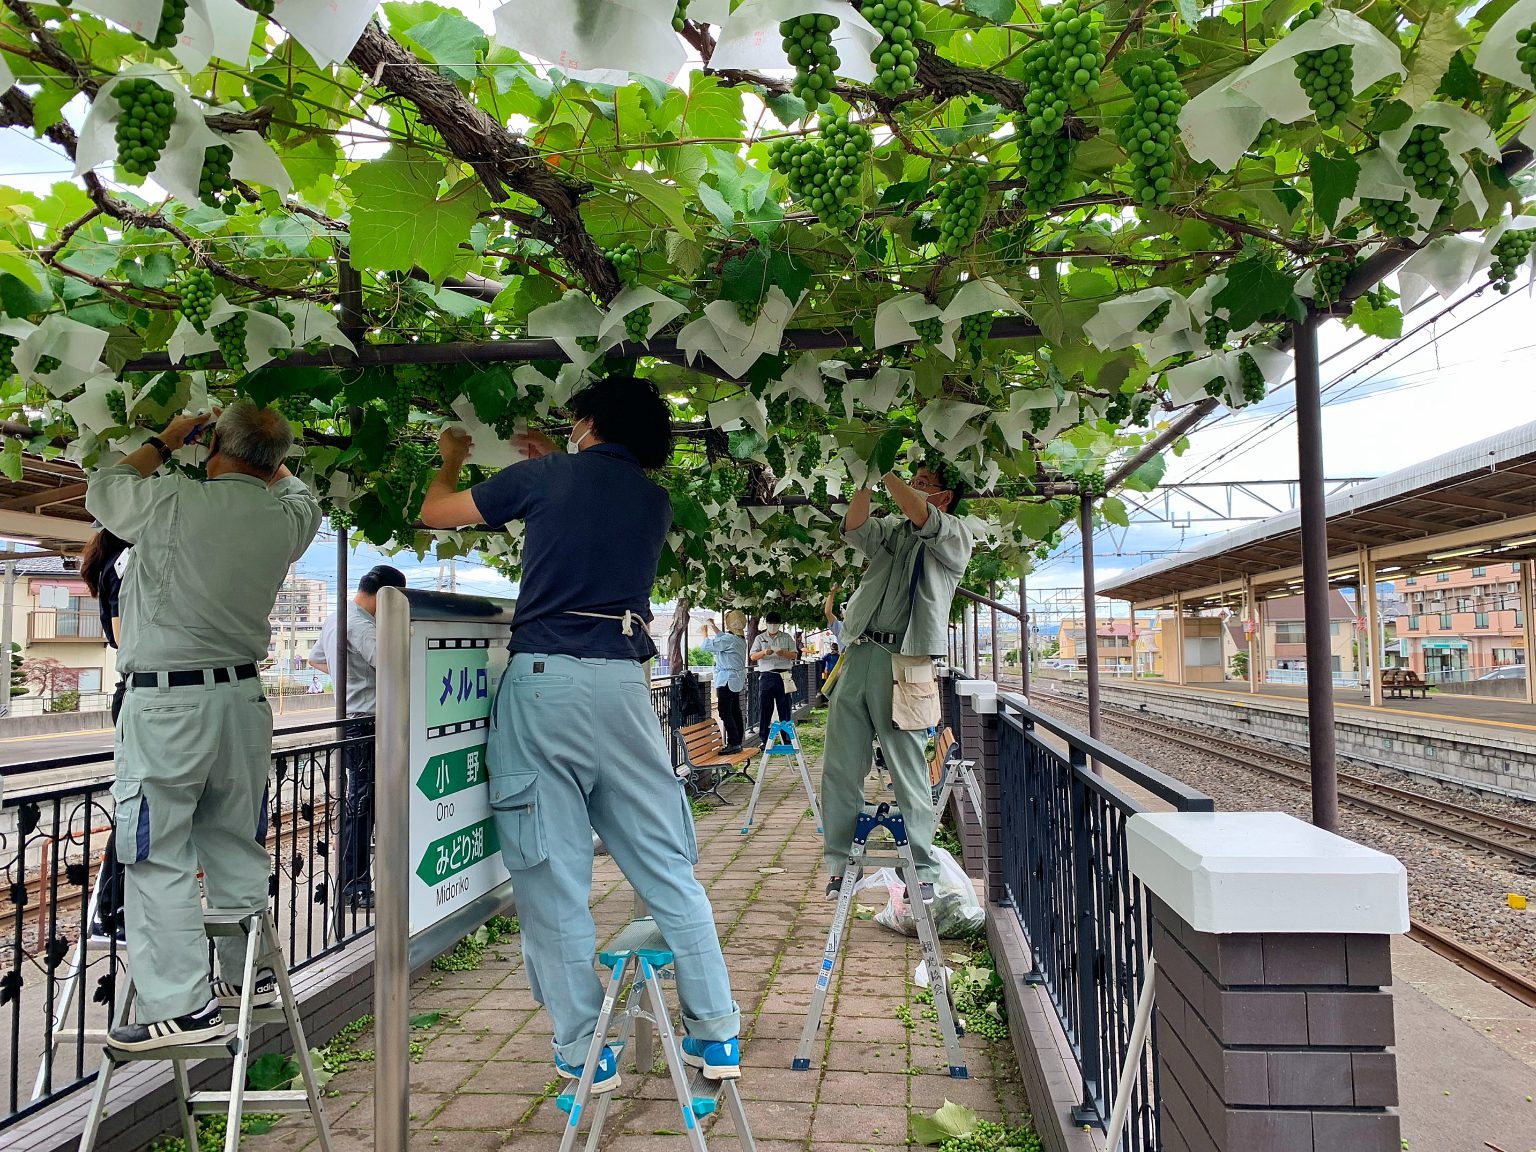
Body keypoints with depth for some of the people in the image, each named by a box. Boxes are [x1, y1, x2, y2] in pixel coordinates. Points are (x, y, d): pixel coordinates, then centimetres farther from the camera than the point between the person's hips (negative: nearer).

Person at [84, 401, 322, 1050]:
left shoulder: (173, 502, -13)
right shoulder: (287, 520, 0)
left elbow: (101, 489, 8)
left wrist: (163, 443, 19)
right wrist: (267, 461, 33)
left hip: (165, 702, -5)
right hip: (243, 698, 6)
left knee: (159, 858, 1)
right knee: (237, 847, 17)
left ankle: (181, 1007, 3)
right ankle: (249, 976, 28)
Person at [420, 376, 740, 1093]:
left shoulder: (545, 477, 6)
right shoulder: (656, 502, 14)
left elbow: (435, 512, 18)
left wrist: (450, 461, 37)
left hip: (544, 678, -3)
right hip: (622, 682, 3)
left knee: (553, 874, 5)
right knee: (668, 867, 10)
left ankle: (583, 1053, 13)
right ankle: (717, 1035, 16)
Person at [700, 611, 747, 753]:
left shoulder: (729, 639, -19)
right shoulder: (740, 640, 10)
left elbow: (706, 646, -13)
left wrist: (705, 631, 4)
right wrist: (713, 627, 36)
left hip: (727, 680, -10)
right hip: (737, 679, 10)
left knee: (725, 712, -7)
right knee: (735, 711, 12)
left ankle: (733, 743, -9)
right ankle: (738, 741, 16)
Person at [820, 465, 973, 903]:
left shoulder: (955, 535, 6)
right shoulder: (890, 530, 22)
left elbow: (920, 516, -13)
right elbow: (854, 527, 5)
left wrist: (885, 469, -6)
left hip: (903, 664, -5)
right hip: (858, 655, 5)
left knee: (909, 775, -2)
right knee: (840, 770, 5)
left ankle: (922, 870, 9)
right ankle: (840, 862, 14)